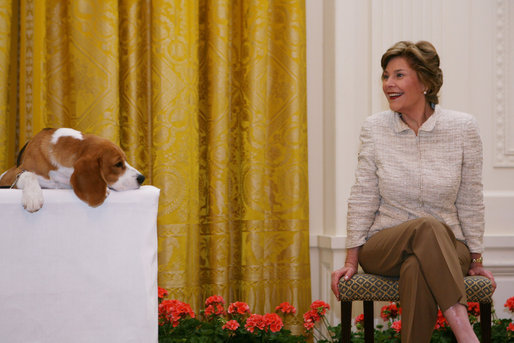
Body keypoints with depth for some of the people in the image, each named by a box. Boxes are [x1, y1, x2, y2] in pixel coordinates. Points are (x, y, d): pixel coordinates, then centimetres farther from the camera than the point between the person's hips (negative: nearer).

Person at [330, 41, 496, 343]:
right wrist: (351, 261, 2)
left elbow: (470, 201, 2)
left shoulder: (463, 128, -3)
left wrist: (476, 260, 6)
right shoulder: (375, 128, 0)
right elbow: (363, 199, 3)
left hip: (446, 248, 0)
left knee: (417, 269, -37)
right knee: (428, 226, -35)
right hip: (383, 247, 1)